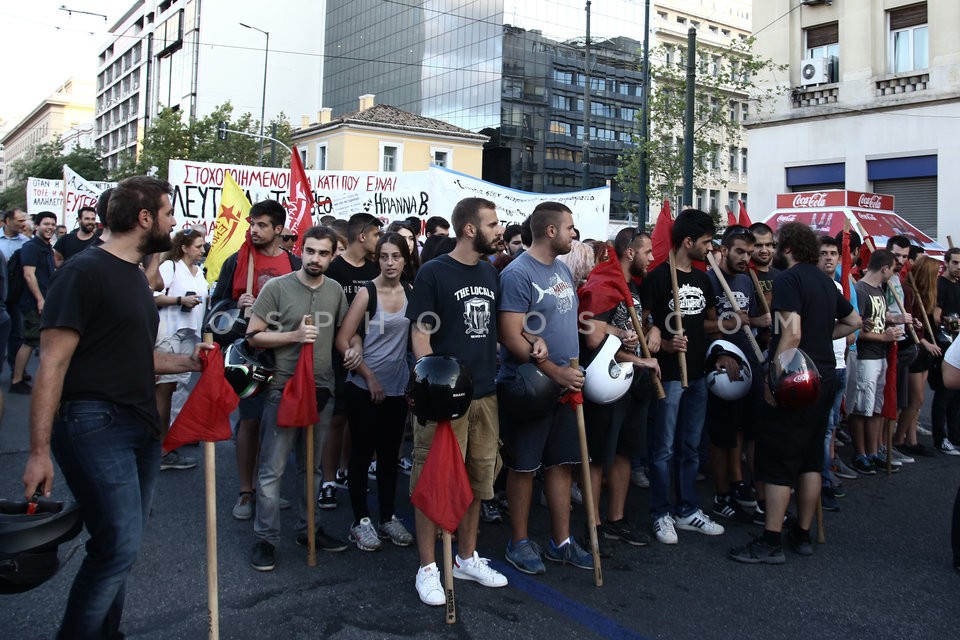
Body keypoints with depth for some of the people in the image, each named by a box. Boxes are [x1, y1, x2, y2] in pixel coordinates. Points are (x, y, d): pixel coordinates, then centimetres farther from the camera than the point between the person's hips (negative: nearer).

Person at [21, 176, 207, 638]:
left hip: (141, 426, 9)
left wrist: (186, 362, 11)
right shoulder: (85, 271, -10)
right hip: (94, 423, -9)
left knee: (119, 545, 14)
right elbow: (53, 364, -15)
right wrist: (39, 452, -19)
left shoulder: (135, 276, 17)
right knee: (120, 546, -12)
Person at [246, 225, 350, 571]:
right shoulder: (277, 287, -7)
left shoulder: (336, 290, 6)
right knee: (272, 468, 0)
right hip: (283, 388, -4)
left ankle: (306, 529, 29)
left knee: (310, 465, 16)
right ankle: (265, 538, 12)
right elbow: (253, 336, -7)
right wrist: (294, 336, -18)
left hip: (322, 389, 5)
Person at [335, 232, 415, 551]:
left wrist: (415, 378, 2)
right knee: (362, 452, 5)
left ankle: (388, 517, 25)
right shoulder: (367, 292, -8)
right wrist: (369, 376, -11)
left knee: (390, 453, 13)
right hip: (364, 385, -4)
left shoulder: (411, 292, 4)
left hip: (397, 386, 4)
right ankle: (361, 520, 16)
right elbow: (343, 339, -10)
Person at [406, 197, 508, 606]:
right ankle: (428, 568, 15)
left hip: (484, 393, 7)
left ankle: (467, 559, 30)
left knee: (477, 480, 15)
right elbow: (420, 333, -9)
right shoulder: (433, 272, -7)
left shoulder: (490, 273, 12)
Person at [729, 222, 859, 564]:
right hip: (823, 378, 9)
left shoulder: (789, 279, -13)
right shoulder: (825, 281, 14)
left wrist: (773, 377, -20)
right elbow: (853, 321, 26)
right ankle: (802, 535, 23)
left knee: (777, 461, -3)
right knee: (811, 458, 14)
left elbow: (792, 332, -23)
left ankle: (770, 542, 1)